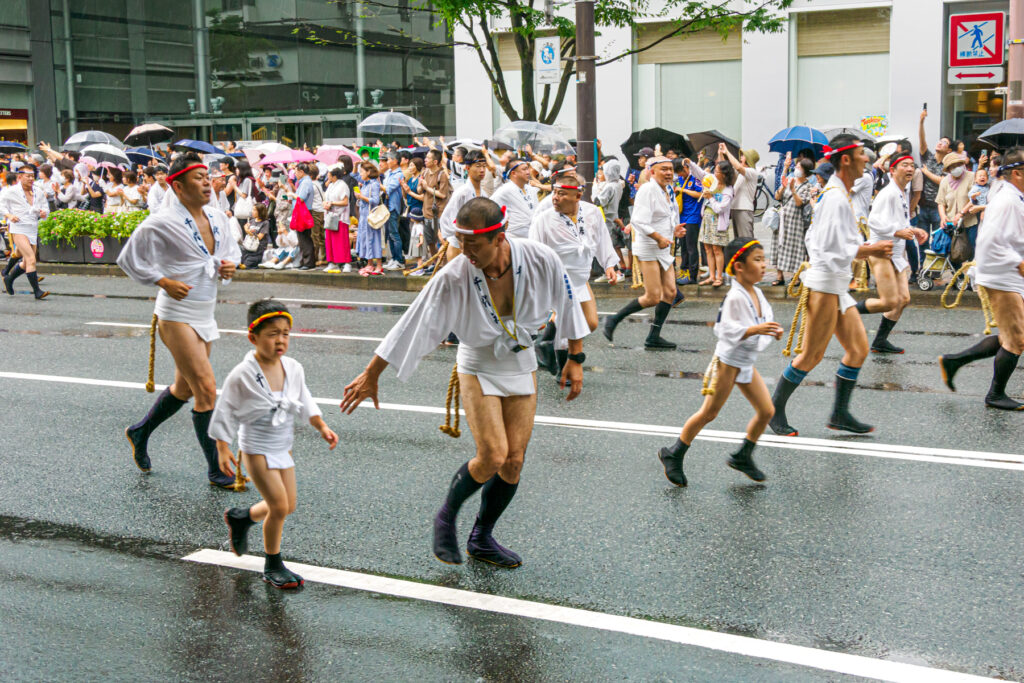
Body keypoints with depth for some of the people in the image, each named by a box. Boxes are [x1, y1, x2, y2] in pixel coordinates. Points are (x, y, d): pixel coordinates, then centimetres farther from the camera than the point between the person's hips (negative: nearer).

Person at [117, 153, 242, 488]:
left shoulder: (217, 217, 4)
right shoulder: (162, 224, -16)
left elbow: (232, 248, 21)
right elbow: (128, 259, -8)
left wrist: (230, 265, -1)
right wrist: (165, 282, -16)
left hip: (204, 316, 8)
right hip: (176, 317, -8)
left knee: (184, 389, 20)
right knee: (207, 389, -11)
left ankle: (140, 433, 43)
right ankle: (216, 470, -1)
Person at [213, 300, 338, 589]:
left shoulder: (293, 369, -2)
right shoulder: (242, 375, -17)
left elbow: (305, 402, 12)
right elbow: (225, 413, -10)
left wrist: (322, 427, 2)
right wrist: (223, 449, -12)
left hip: (283, 447, 6)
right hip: (256, 449, -6)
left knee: (288, 506, 11)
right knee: (279, 506, -10)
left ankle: (240, 517, 38)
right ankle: (273, 566, 9)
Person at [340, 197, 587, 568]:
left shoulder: (541, 260, -22)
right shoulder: (452, 278, -26)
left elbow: (569, 302, -4)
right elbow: (410, 325, -18)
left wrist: (576, 358, 2)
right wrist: (371, 375, -14)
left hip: (522, 366, 3)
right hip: (478, 368, -3)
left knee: (513, 462, 2)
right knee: (492, 457, -15)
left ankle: (481, 539, 23)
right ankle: (446, 518, 13)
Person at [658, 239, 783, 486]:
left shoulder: (757, 294, 5)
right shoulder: (734, 298, -22)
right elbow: (727, 331, -26)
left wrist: (772, 331, -1)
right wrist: (756, 329, -32)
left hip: (747, 364, 8)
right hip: (728, 361, -8)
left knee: (766, 411, 5)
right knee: (709, 413, 0)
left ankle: (743, 456, 21)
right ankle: (673, 455, 14)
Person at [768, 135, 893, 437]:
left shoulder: (839, 194, 14)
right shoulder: (835, 197, -18)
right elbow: (835, 251, -23)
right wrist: (872, 249, -15)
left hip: (837, 286, 10)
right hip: (824, 285, -10)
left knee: (858, 349, 9)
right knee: (811, 356, -3)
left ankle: (840, 413, 16)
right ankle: (775, 411, 10)